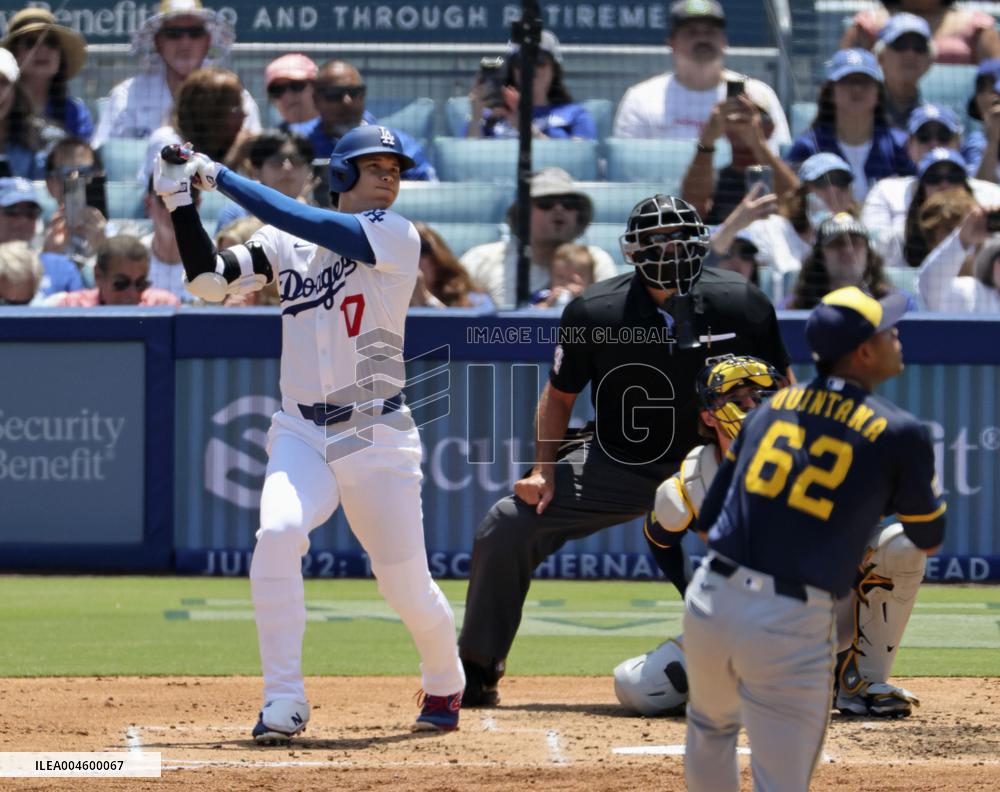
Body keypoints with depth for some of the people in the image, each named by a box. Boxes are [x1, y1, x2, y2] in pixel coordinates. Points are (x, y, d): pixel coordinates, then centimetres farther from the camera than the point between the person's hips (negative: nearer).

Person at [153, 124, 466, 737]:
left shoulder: (397, 236, -5)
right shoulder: (286, 245, 7)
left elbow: (305, 222, -17)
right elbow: (212, 279, 1)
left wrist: (222, 176, -13)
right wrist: (181, 202, -7)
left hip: (378, 438, -2)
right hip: (301, 434, 2)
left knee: (406, 583, 1)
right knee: (277, 535, -26)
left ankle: (446, 686, 32)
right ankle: (284, 702, -18)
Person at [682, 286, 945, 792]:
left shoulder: (772, 408, 12)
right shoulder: (900, 433, -3)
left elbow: (707, 521, 16)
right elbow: (928, 541, 11)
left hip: (710, 600, 5)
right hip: (793, 626, -5)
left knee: (711, 729, 31)